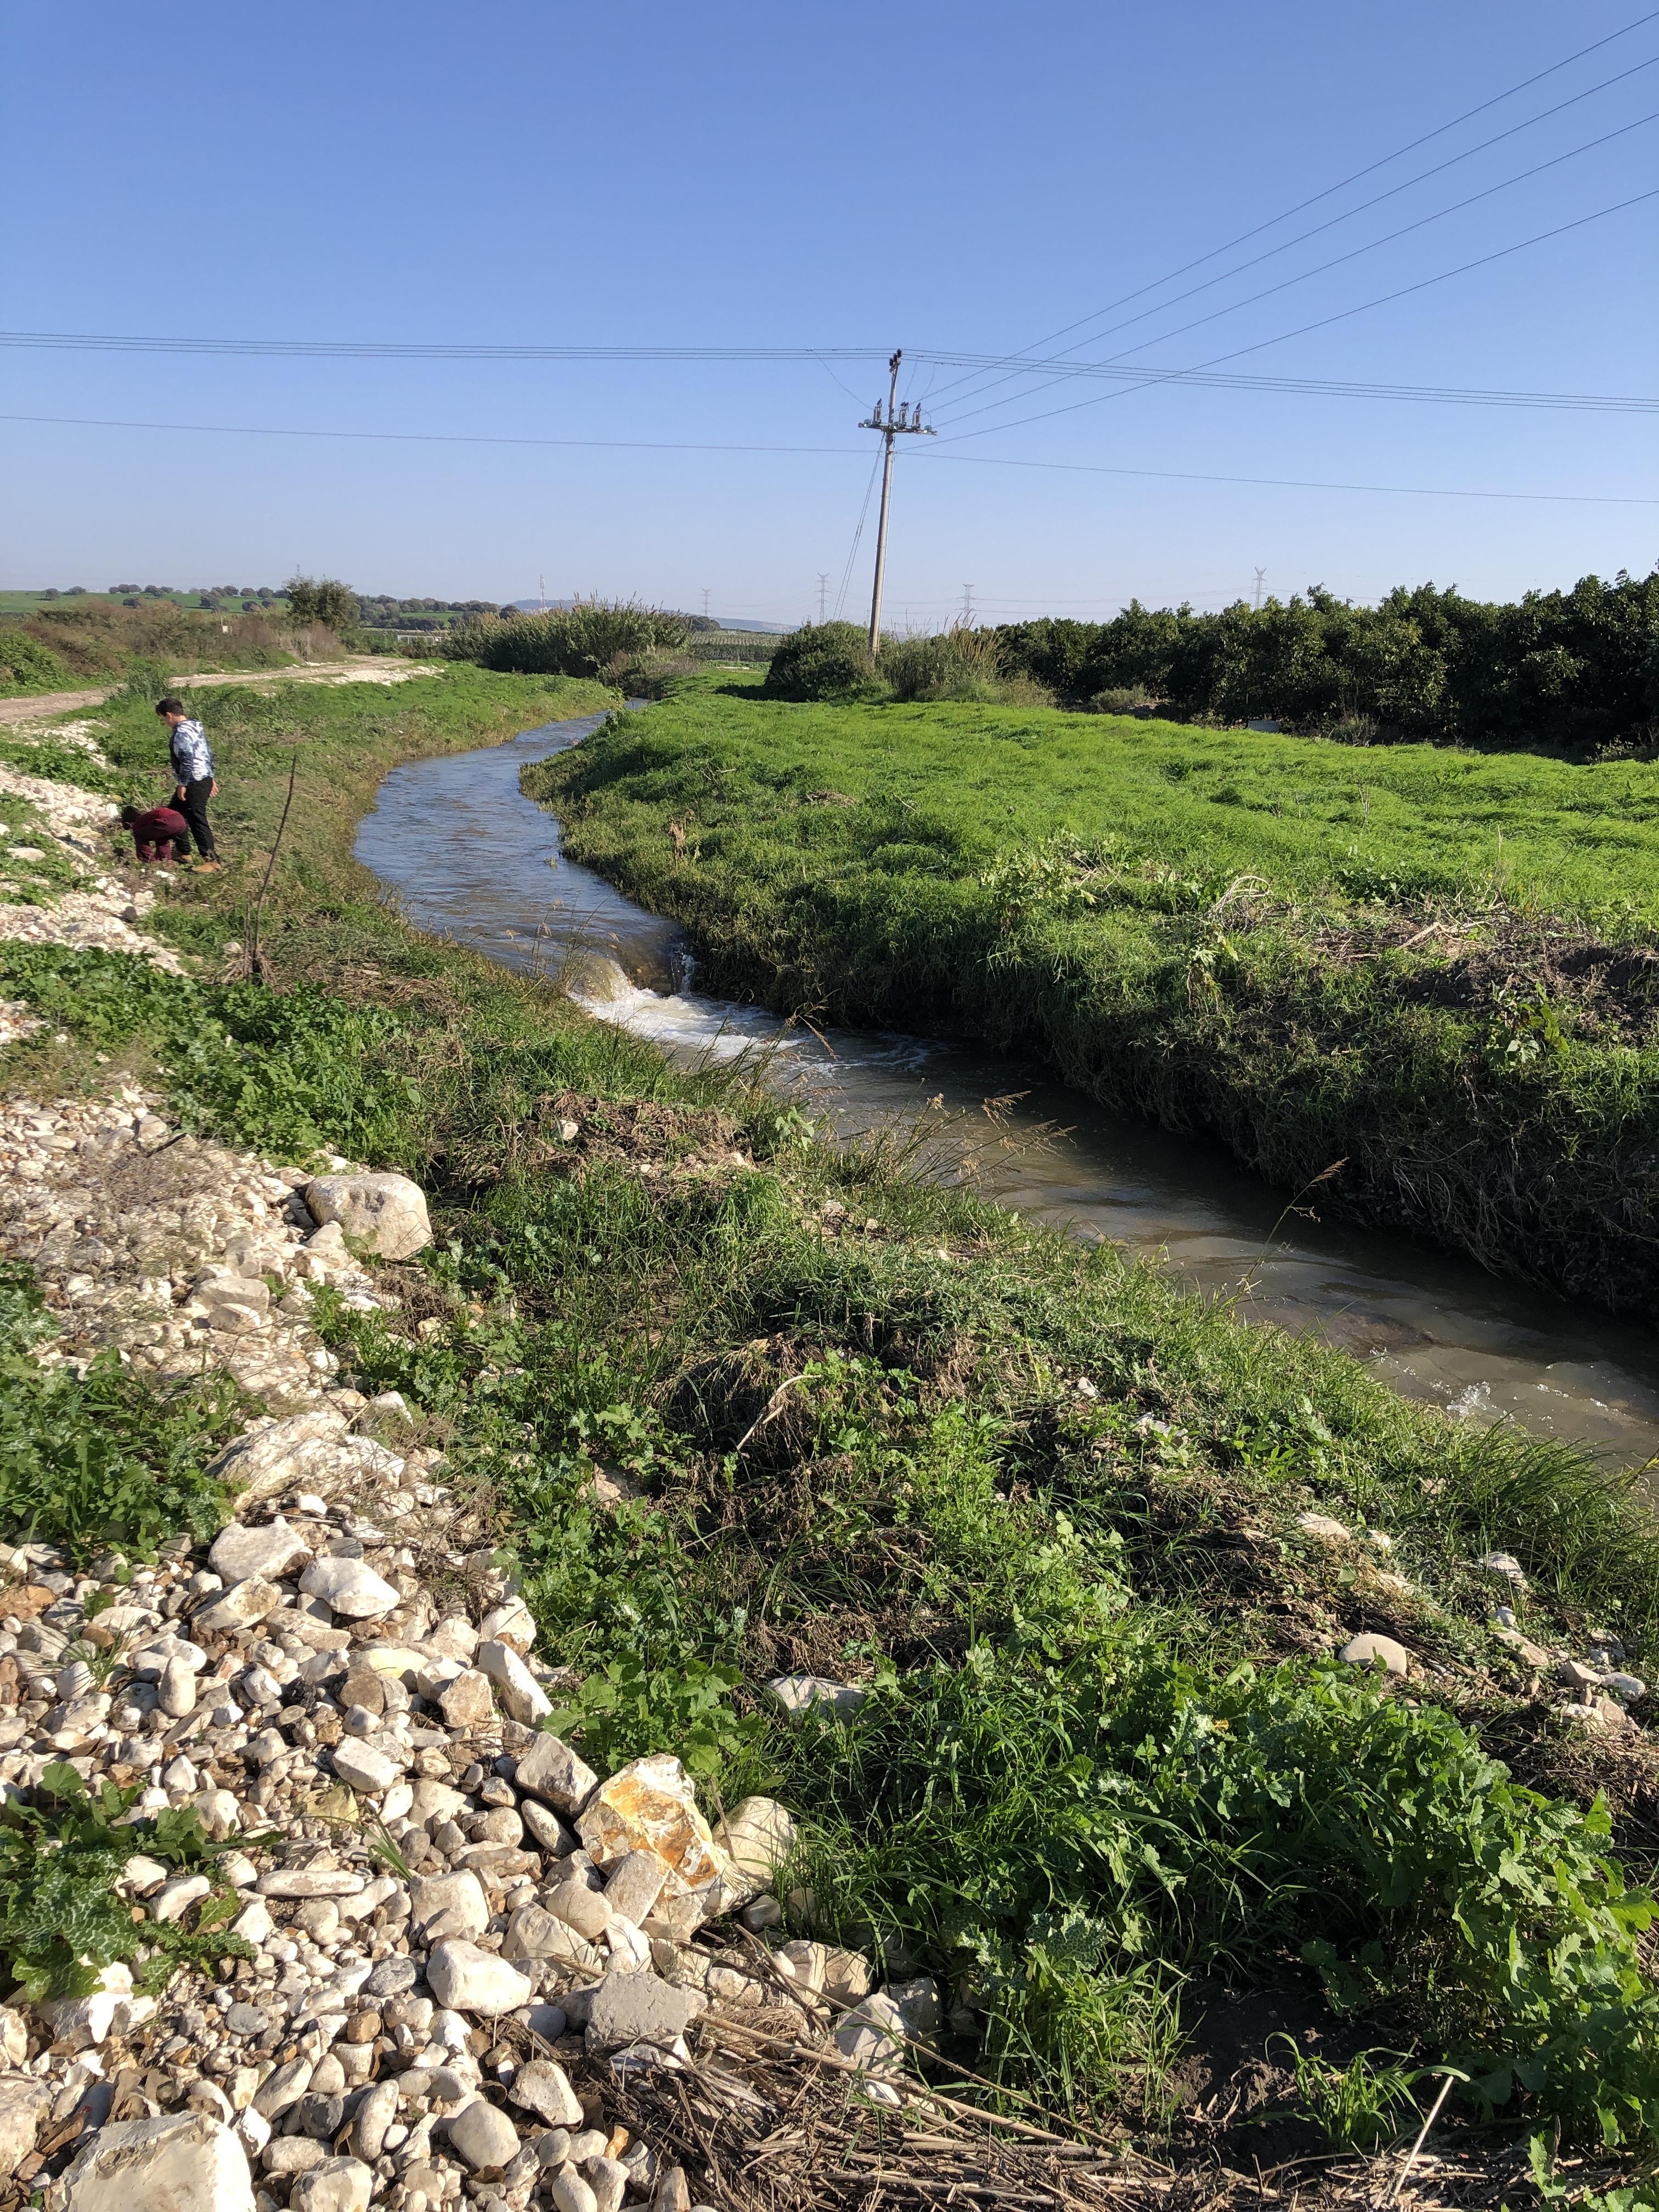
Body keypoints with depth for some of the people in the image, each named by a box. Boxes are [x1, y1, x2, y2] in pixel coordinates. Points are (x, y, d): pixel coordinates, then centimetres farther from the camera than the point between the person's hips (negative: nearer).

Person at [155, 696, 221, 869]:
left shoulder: (181, 733, -18)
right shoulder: (195, 726, 13)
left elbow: (187, 760, -23)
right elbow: (207, 754, 18)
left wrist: (183, 785, -17)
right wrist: (211, 778, 23)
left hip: (194, 783, -11)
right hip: (205, 778, 11)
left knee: (197, 819, -9)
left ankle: (211, 859, -9)